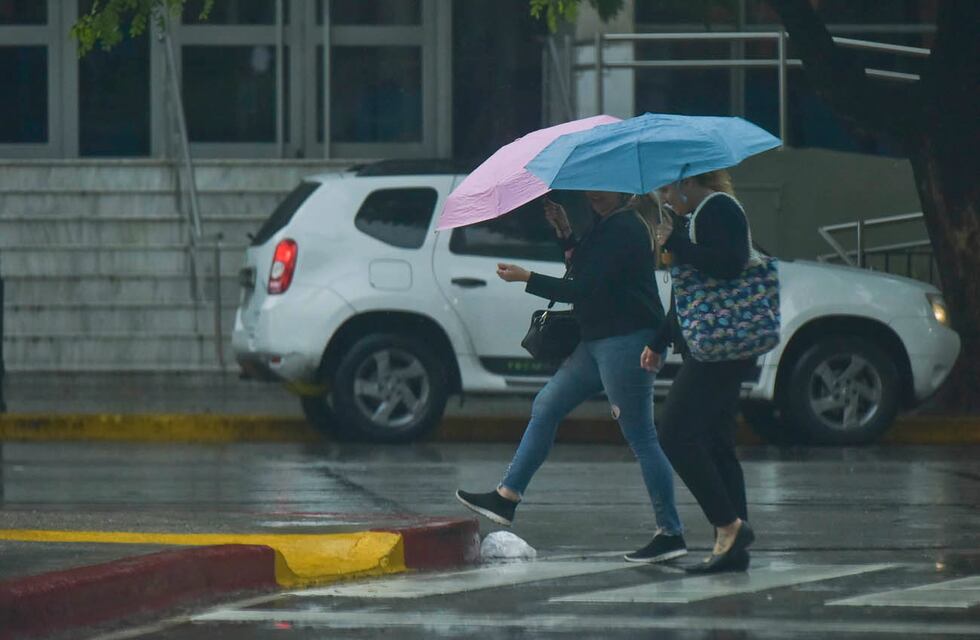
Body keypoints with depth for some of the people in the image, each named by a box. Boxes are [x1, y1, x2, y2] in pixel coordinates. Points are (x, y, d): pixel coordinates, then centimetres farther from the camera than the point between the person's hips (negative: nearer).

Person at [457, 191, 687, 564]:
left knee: (640, 438, -9)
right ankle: (506, 498, 19)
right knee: (545, 408, 14)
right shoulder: (604, 226, 15)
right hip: (597, 341, 11)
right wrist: (566, 234, 12)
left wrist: (526, 279, -14)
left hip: (626, 341, -11)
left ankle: (671, 533, -6)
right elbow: (585, 272, 25)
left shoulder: (625, 231, -17)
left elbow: (587, 289, -20)